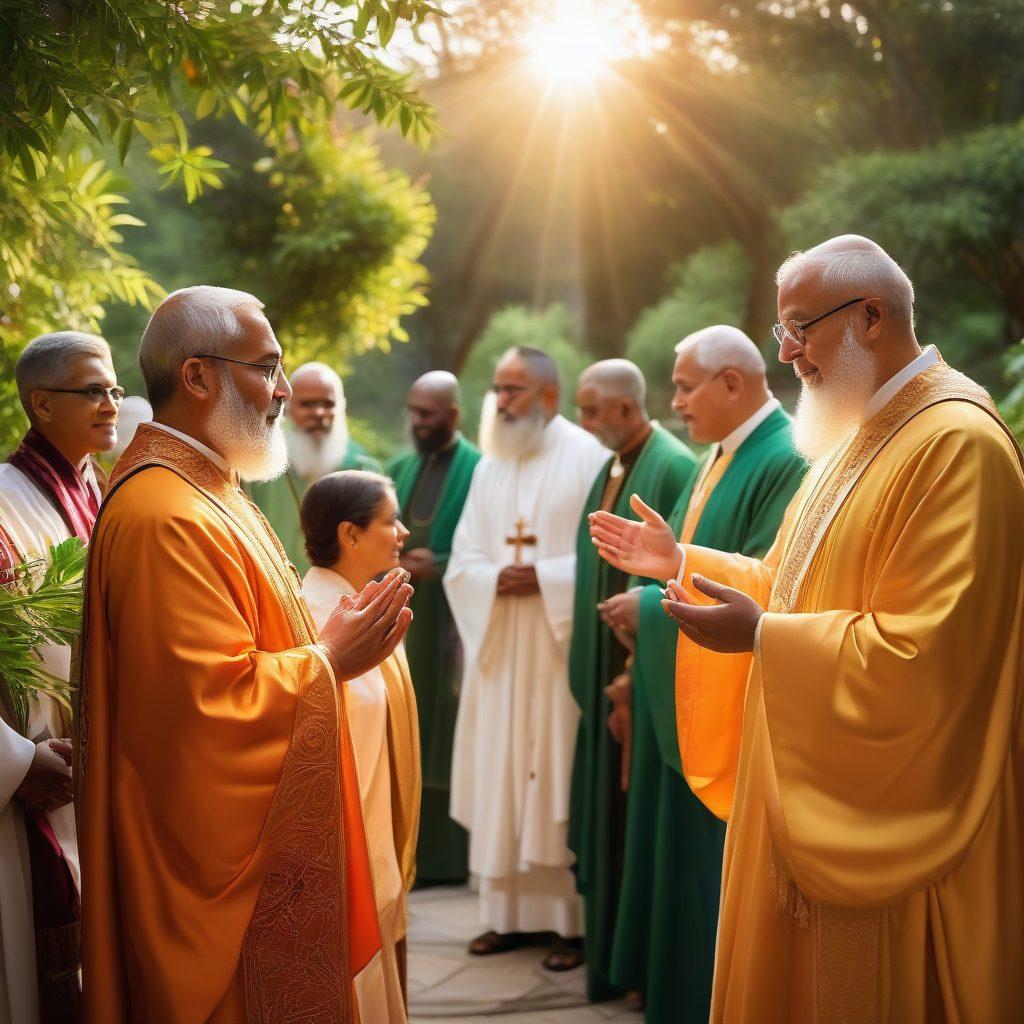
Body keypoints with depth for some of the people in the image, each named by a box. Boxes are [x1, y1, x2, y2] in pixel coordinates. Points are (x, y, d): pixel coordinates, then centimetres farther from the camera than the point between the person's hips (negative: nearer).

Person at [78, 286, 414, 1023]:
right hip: (225, 851, -11)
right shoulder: (165, 518, -23)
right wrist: (329, 659, -14)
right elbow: (212, 699, -27)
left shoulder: (204, 489, 12)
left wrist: (333, 637, 4)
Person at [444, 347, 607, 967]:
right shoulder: (490, 468, 14)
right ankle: (513, 912, 15)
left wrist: (544, 578, -18)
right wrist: (496, 581, -10)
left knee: (560, 776, -2)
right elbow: (461, 562, 10)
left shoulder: (587, 458, -4)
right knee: (504, 778, 7)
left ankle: (575, 918, 6)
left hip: (562, 653, -6)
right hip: (501, 652, 6)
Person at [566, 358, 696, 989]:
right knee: (603, 813, 15)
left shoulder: (673, 468, -16)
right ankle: (603, 940, 27)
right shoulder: (612, 467, 11)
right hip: (605, 671, 9)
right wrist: (594, 668, 10)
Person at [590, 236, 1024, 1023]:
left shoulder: (957, 441, -21)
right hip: (816, 789, 9)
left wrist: (761, 637, -23)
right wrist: (682, 562, 12)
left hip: (893, 805, -9)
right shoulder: (864, 432, 12)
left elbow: (926, 655, -26)